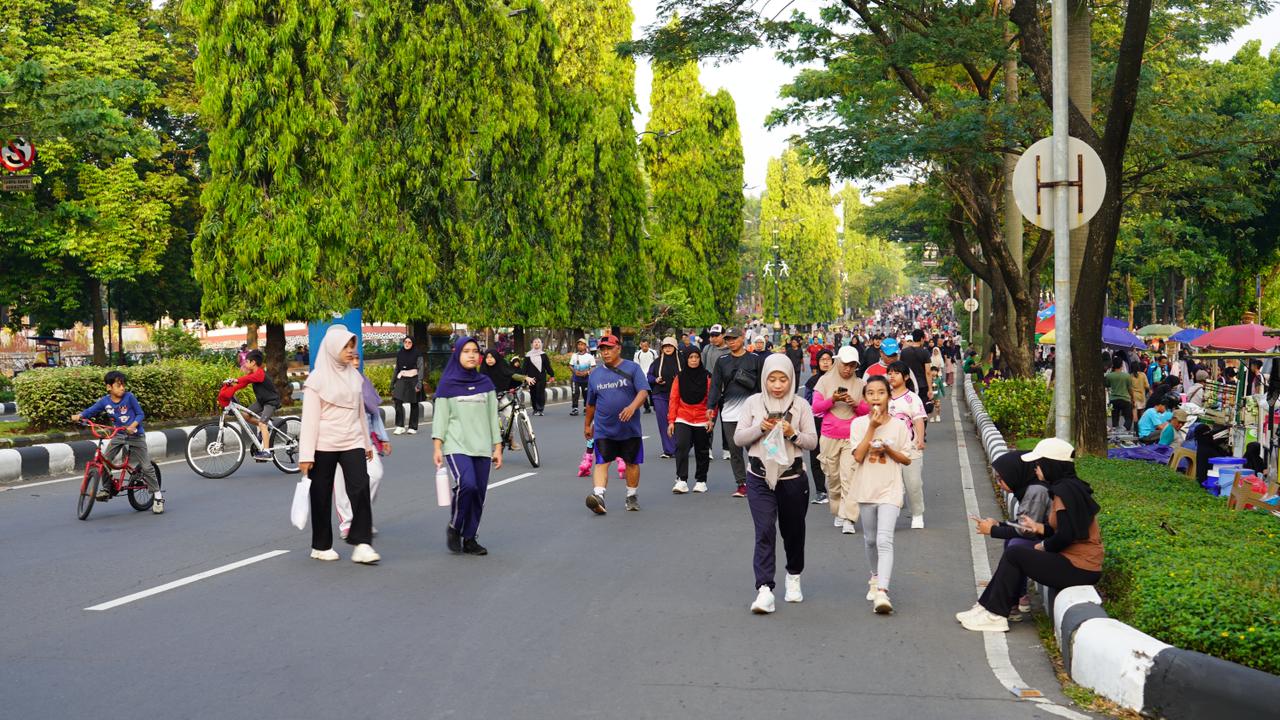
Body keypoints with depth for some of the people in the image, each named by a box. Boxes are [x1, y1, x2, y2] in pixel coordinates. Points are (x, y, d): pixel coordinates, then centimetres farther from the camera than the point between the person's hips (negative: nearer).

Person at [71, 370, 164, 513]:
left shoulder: (129, 397, -16)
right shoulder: (104, 401, -7)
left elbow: (140, 414, -12)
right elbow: (91, 410, 2)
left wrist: (133, 425, -29)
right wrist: (79, 416, -17)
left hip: (136, 435, -4)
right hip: (118, 435, 4)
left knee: (147, 467, -6)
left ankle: (157, 495, 3)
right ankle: (105, 489, 13)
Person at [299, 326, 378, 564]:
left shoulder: (355, 376, 9)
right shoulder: (318, 378, -6)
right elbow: (309, 418, -9)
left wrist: (367, 442, 20)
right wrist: (306, 455, -12)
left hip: (352, 443, 4)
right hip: (324, 446, -3)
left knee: (361, 489, -13)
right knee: (322, 497, 6)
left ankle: (362, 545, -13)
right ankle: (321, 546, 21)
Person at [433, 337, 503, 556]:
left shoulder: (485, 383, 12)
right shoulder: (447, 384, 4)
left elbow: (492, 417, 14)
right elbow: (440, 417, 2)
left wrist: (497, 447, 10)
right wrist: (437, 447, -7)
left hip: (481, 447, 4)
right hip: (456, 445, -4)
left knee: (479, 494, -1)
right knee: (466, 484, -23)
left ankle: (469, 539, 13)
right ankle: (454, 528, -1)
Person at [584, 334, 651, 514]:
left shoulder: (632, 368, -2)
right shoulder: (595, 374, 8)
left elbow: (643, 391, -13)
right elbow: (591, 403, 18)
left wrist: (632, 406, -30)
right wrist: (587, 424, 23)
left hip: (630, 428, -1)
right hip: (603, 430, 1)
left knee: (632, 463, 10)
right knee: (602, 462, -12)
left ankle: (632, 496, 25)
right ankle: (598, 495, -24)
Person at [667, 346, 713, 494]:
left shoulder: (707, 376, -1)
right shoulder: (679, 377, 1)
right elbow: (674, 399, 2)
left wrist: (711, 418, -8)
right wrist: (671, 420, -1)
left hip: (702, 420, 0)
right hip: (682, 419, 0)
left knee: (702, 451, 9)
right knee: (681, 446, -17)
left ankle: (701, 480, 23)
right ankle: (681, 480, -16)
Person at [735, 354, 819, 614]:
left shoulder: (801, 405, -1)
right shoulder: (753, 402, 1)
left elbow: (813, 441, 0)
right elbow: (738, 438, 1)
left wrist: (793, 433, -18)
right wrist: (760, 428, -15)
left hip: (793, 477, 1)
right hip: (760, 478, -1)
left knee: (793, 531, 15)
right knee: (764, 531, -11)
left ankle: (794, 577, 39)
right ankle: (764, 590, -16)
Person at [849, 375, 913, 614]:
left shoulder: (899, 426, -2)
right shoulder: (858, 424, -2)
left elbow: (907, 460, 3)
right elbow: (858, 456, -13)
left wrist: (888, 449, -14)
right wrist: (872, 427, -17)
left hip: (890, 491, -2)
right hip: (866, 489, 2)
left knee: (884, 540, -16)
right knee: (870, 539, 17)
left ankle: (882, 592, -24)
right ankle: (876, 577, 41)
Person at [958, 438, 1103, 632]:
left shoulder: (1064, 490, -18)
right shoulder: (1071, 486, 13)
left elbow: (1066, 536, -23)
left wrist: (1043, 547, -5)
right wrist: (1039, 527, 5)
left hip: (1079, 569, -10)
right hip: (1082, 564, 10)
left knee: (1013, 555, -7)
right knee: (1015, 554, 11)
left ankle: (995, 616, 1)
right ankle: (986, 607, 12)